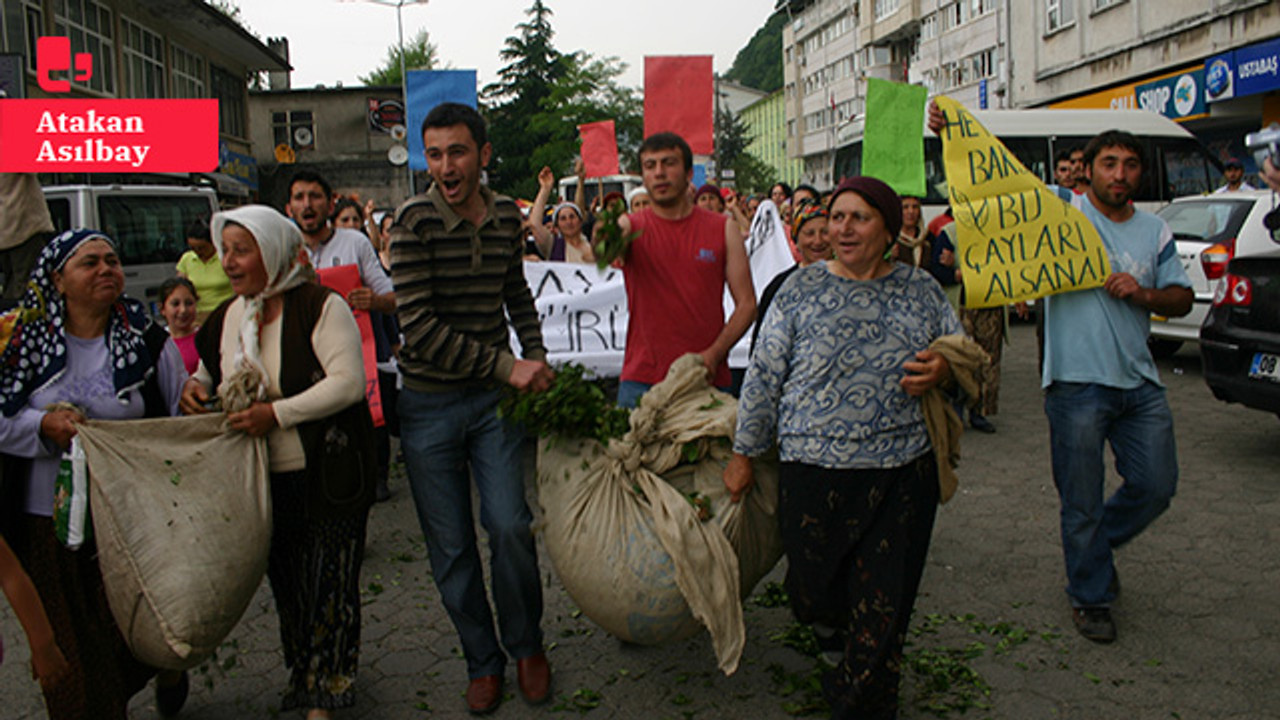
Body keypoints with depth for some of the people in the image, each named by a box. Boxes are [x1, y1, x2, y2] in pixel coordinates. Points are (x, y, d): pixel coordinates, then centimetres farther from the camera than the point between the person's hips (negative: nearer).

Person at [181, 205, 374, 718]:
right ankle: (304, 678, 32)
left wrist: (276, 413, -24)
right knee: (285, 582, 14)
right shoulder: (227, 318, 9)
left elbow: (348, 382, -21)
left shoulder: (319, 306, -12)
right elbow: (210, 369, 26)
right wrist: (194, 386, 2)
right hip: (265, 480, 6)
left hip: (327, 477, -6)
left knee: (327, 583, 1)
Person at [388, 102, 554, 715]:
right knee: (451, 547, 6)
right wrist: (506, 365, -21)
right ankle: (483, 662, 26)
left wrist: (536, 356, 11)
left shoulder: (506, 215, 2)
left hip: (493, 397, 2)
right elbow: (419, 326, -19)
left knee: (510, 526, -5)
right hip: (429, 404, -2)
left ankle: (527, 646, 20)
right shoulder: (415, 221, -13)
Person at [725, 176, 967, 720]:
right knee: (813, 588, 9)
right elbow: (764, 376, 2)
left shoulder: (920, 289, 7)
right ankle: (829, 621, 46)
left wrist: (943, 369, -8)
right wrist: (743, 454, 3)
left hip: (903, 472, 1)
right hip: (816, 468, -1)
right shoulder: (802, 288, 2)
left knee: (883, 608, 5)